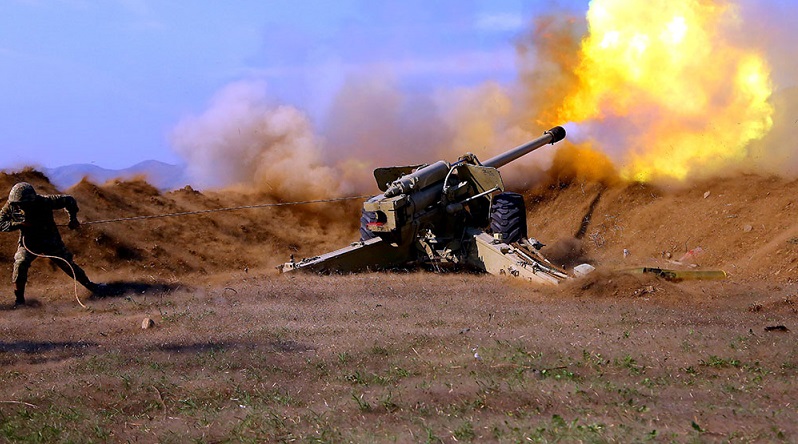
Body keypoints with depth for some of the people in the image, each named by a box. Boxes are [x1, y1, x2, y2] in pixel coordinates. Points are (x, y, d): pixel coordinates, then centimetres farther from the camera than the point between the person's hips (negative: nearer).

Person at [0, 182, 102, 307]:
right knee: (20, 264, -22)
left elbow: (69, 200, -15)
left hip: (50, 241, -1)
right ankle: (19, 298, -9)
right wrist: (18, 224, -27)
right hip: (29, 243, 1)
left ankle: (88, 284, 27)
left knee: (68, 264, 4)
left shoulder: (44, 202, -26)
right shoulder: (11, 206, -19)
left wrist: (73, 219, -16)